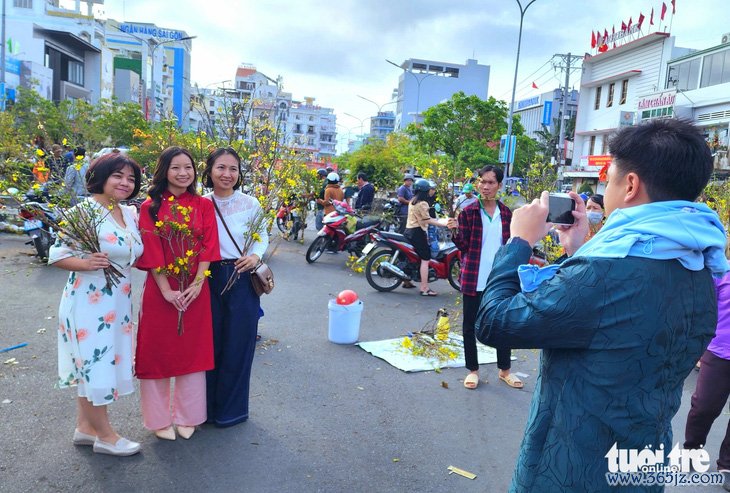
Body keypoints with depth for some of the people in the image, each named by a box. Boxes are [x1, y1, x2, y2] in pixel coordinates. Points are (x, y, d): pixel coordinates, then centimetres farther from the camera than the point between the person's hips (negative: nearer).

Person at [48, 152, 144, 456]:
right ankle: (105, 435, 17)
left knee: (90, 363, 17)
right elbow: (57, 255, -15)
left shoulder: (131, 214, 8)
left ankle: (85, 426, 31)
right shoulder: (83, 211, -14)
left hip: (118, 301, 7)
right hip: (89, 300, -7)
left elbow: (135, 254, 20)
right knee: (95, 361, 2)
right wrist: (86, 264, -30)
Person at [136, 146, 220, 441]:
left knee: (193, 349, 9)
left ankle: (187, 416, 26)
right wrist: (167, 290, -14)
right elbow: (151, 251, -7)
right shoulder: (150, 206, -2)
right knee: (158, 350, 7)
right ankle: (160, 419, 24)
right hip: (160, 289, -1)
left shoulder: (204, 205, 4)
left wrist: (197, 284, -13)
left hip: (196, 289, 2)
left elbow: (209, 246, -3)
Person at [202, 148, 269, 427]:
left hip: (242, 278, -1)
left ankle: (231, 409, 23)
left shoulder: (251, 204, -4)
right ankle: (208, 405, 29)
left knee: (238, 343, 5)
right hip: (210, 278, 1)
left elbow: (262, 235, 8)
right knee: (210, 341, 10)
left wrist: (256, 255, -10)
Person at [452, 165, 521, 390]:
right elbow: (463, 246, -9)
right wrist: (454, 232, -28)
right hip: (474, 279, -3)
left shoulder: (506, 213, 5)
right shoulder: (468, 212, -6)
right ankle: (473, 370, 23)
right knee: (470, 326, 7)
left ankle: (504, 370, 29)